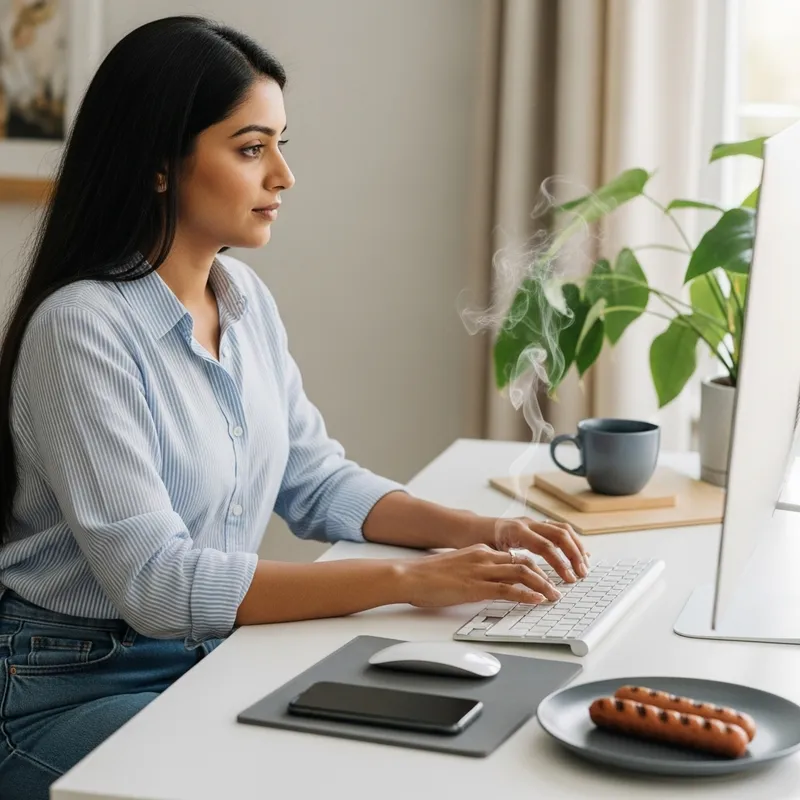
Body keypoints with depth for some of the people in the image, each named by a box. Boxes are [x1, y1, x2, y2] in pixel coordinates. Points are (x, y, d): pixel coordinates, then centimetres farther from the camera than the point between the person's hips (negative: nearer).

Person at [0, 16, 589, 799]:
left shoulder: (245, 299, 4)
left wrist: (478, 531, -7)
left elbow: (315, 480, 10)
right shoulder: (84, 328, -21)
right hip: (73, 692, -7)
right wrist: (408, 578, -28)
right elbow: (155, 580, -26)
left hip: (209, 655, 7)